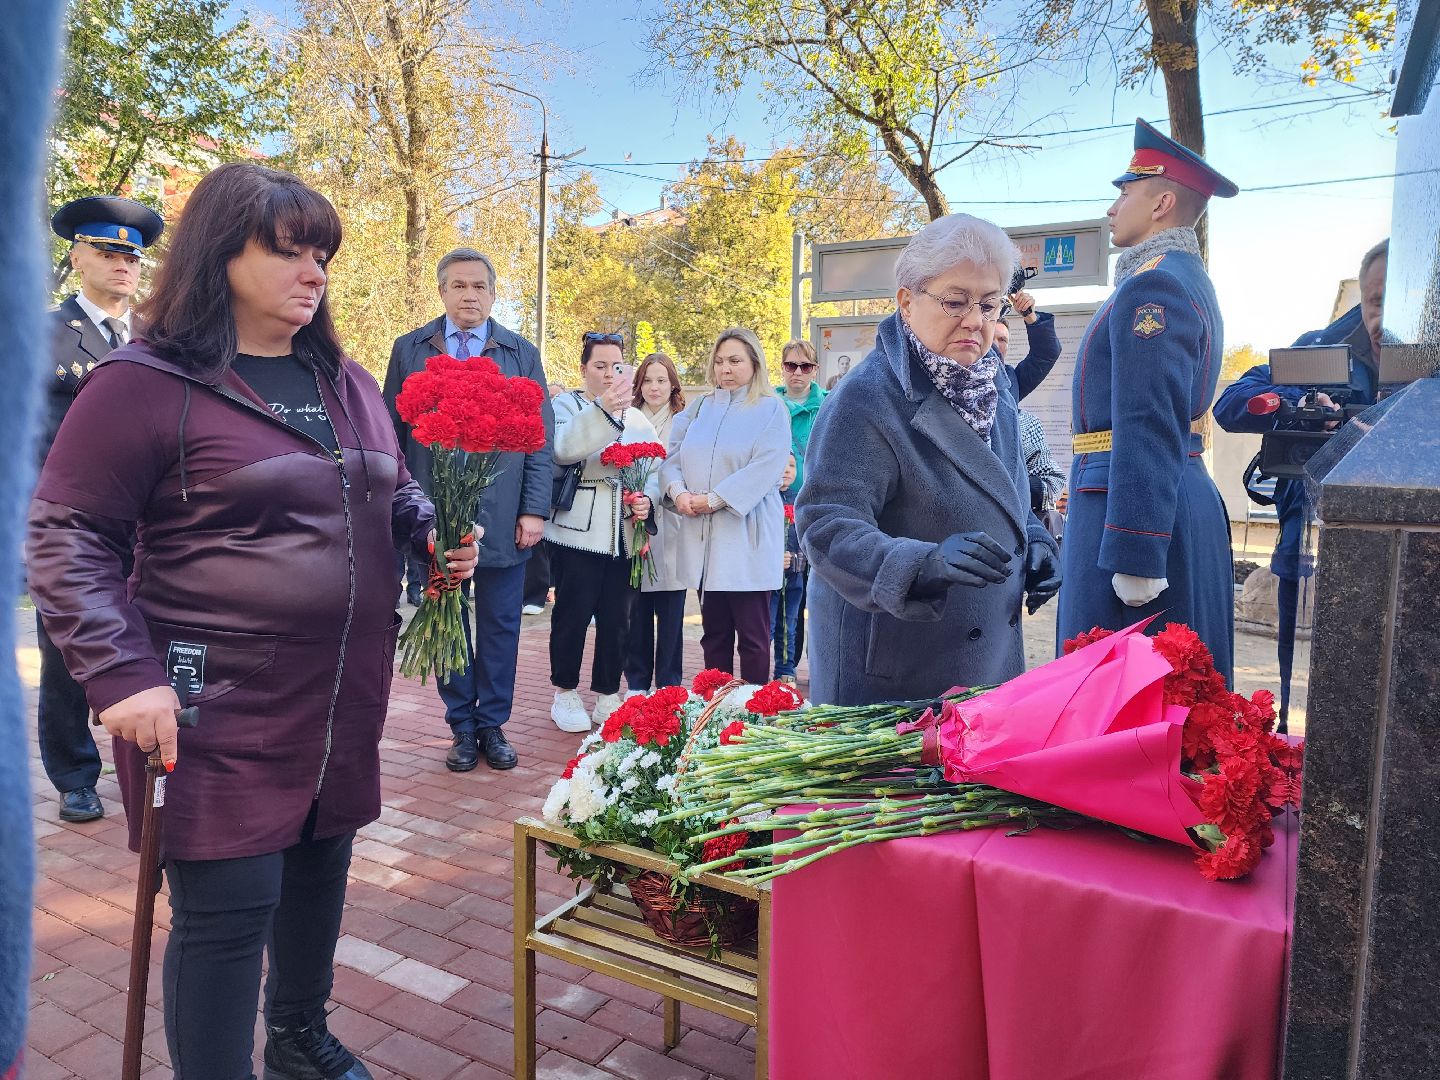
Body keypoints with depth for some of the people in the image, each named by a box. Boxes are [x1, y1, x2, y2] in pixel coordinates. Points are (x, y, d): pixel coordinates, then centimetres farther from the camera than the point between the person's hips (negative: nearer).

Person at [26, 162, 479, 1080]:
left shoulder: (348, 382, 10)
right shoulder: (146, 383, -10)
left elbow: (394, 490, 22)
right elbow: (65, 537, -9)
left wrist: (432, 528, 0)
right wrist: (121, 671, -17)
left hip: (346, 696, 7)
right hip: (221, 706, -6)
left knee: (321, 868, 20)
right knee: (230, 907, 0)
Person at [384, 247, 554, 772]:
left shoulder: (522, 354, 7)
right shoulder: (409, 349, 8)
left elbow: (540, 438, 4)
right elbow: (391, 433, 7)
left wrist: (534, 509, -4)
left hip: (503, 517, 0)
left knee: (500, 625, 7)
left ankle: (493, 724, 21)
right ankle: (462, 726, 22)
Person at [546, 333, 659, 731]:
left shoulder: (638, 418, 17)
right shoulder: (566, 407, 3)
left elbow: (654, 469, 11)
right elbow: (562, 448, -19)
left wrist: (647, 497, -10)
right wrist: (604, 409, -31)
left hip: (624, 536, 4)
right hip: (578, 532, -4)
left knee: (617, 619, 7)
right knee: (573, 615, 0)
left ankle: (607, 697, 19)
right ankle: (565, 695, 16)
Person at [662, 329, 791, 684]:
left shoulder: (771, 410, -1)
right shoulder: (698, 408, 16)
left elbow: (764, 469, -13)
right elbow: (673, 455, 10)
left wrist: (713, 500, -16)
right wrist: (678, 492, -11)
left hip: (747, 539, -5)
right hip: (703, 538, 5)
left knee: (752, 634, 0)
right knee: (714, 631, 11)